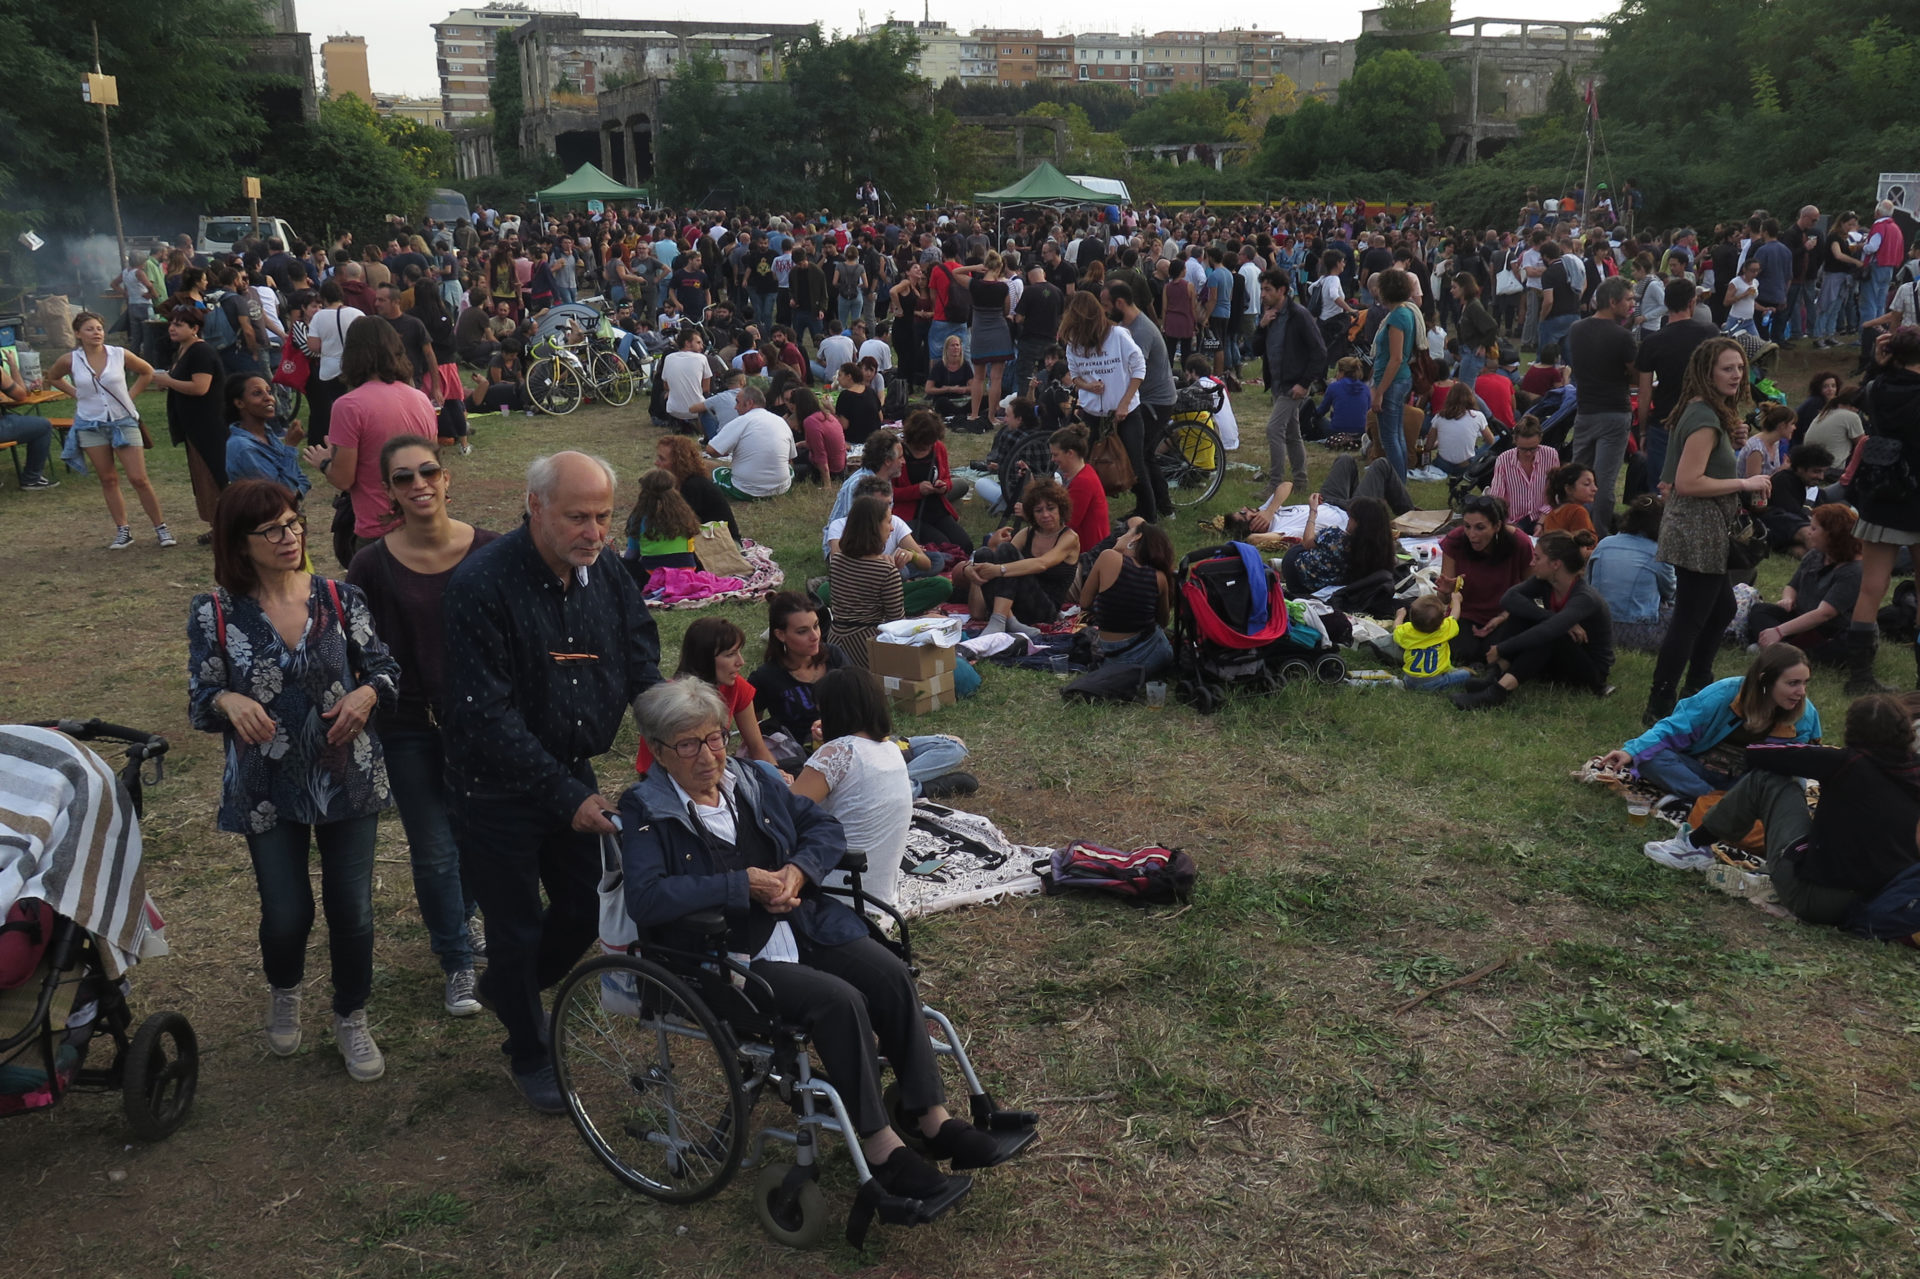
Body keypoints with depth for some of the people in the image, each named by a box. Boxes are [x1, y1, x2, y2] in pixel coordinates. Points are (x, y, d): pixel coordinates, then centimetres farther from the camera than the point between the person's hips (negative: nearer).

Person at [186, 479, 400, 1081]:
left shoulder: (340, 598, -5)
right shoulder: (214, 613, -7)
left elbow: (384, 666, 3)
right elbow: (199, 699, -2)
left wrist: (368, 692, -20)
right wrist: (228, 701, -25)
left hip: (347, 779, 1)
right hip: (267, 792, -1)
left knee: (351, 908, 6)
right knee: (286, 912, 6)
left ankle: (351, 1018, 31)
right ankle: (285, 992, 42)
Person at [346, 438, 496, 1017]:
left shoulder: (489, 551, -9)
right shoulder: (372, 566, -10)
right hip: (409, 730, -1)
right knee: (434, 850, 7)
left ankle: (460, 915, 47)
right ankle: (457, 962, 27)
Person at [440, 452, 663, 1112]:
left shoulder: (610, 580, -4)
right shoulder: (481, 586, -24)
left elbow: (645, 678, 3)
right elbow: (487, 715, -27)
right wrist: (567, 796, -30)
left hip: (574, 777, 6)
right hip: (498, 789, -5)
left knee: (584, 911, 17)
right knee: (517, 928, 10)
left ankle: (507, 988, 47)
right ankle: (529, 1053, 35)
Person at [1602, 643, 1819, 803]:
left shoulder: (1804, 714, -8)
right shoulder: (1725, 693, -17)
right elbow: (1676, 727, -15)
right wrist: (1632, 752, -29)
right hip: (1699, 769, -1)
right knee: (1651, 759, -31)